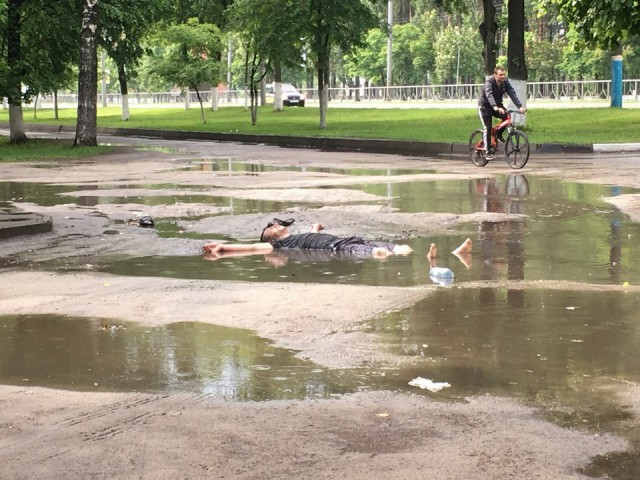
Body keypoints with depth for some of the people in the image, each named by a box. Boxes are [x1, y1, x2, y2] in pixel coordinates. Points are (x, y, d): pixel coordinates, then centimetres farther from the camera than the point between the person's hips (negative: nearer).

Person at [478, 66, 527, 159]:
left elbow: (512, 94, -21)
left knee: (507, 116, -22)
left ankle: (498, 134, 1)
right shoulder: (489, 83, -26)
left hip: (497, 105, 5)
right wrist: (495, 107, -61)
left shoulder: (505, 82, -11)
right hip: (485, 106, -5)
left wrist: (520, 106, -36)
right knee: (487, 128, -14)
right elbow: (489, 96, -43)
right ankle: (487, 150, -6)